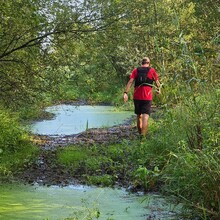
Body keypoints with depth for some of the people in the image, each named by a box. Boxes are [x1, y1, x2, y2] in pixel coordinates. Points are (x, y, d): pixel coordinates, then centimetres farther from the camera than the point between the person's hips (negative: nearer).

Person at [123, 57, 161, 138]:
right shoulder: (152, 70, 3)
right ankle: (143, 135, -21)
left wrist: (125, 93, -11)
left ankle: (140, 133, 28)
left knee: (138, 115, 18)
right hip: (147, 97, -3)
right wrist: (158, 89, 30)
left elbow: (130, 81, -5)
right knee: (145, 116, -8)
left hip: (137, 97, 3)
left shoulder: (136, 70, 6)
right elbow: (157, 82, 10)